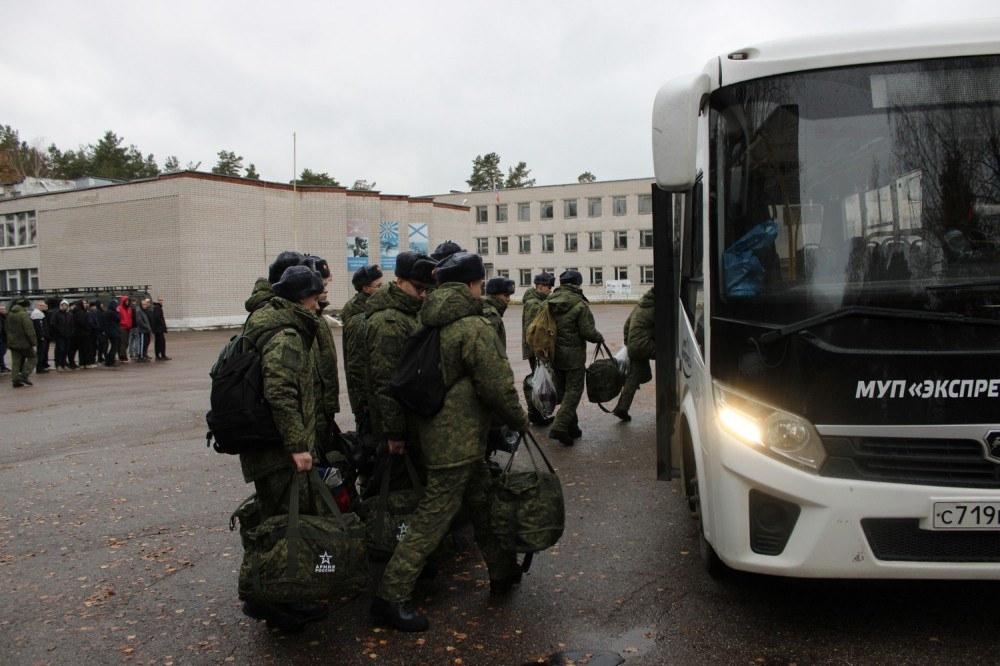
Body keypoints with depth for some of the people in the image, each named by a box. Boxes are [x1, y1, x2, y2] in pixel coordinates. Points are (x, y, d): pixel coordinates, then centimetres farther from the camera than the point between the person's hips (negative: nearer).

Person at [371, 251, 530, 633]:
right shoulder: (475, 328, -18)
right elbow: (497, 386, -17)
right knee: (434, 517, -3)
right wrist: (520, 421, -1)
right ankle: (392, 597, 4)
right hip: (458, 440, -9)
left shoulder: (431, 324, 8)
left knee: (482, 499, 21)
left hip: (435, 430, 9)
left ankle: (503, 571, 37)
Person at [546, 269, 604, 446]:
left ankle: (571, 426, 24)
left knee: (561, 391, 16)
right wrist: (600, 337, 3)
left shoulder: (549, 302, 2)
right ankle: (559, 427, -10)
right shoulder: (580, 304, -15)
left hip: (554, 353, 6)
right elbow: (588, 332, -17)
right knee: (574, 390, 2)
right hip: (574, 355, -6)